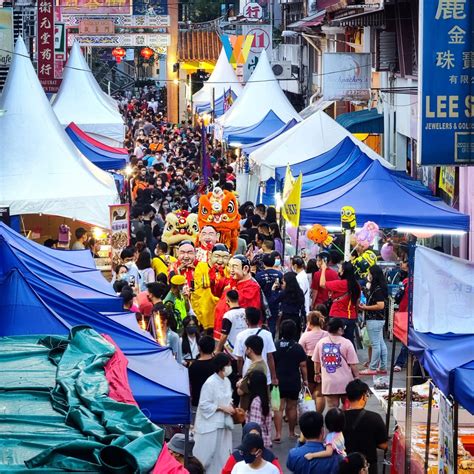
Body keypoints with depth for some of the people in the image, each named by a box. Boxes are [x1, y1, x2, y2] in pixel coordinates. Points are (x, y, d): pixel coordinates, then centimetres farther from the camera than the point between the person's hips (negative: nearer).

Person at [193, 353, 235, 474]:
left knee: (222, 454, 11)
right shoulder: (210, 383, -19)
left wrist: (230, 406, -1)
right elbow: (204, 405, -19)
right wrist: (222, 408, -19)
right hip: (210, 424, -8)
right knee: (207, 455, -1)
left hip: (223, 423, 8)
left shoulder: (227, 381, 5)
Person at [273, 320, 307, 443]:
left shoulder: (275, 346, -6)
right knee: (291, 407, 14)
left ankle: (278, 434, -11)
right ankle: (292, 432, 25)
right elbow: (303, 366, -5)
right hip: (294, 382, 1)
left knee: (279, 408, -1)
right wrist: (305, 379, 8)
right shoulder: (298, 347, -6)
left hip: (278, 381, -1)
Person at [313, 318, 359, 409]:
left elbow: (316, 361, 14)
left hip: (328, 383, 2)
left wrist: (317, 373, 31)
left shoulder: (321, 343, 1)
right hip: (345, 382, -2)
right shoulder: (346, 343, -11)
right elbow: (353, 365, -10)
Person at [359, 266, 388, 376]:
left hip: (374, 320, -10)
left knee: (375, 344, -5)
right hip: (379, 319, 10)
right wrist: (365, 306, 8)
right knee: (381, 343, 13)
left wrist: (366, 308, -16)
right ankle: (382, 367, 18)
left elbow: (381, 305, -23)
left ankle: (372, 368, -1)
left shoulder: (378, 289, -18)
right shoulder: (375, 287, 12)